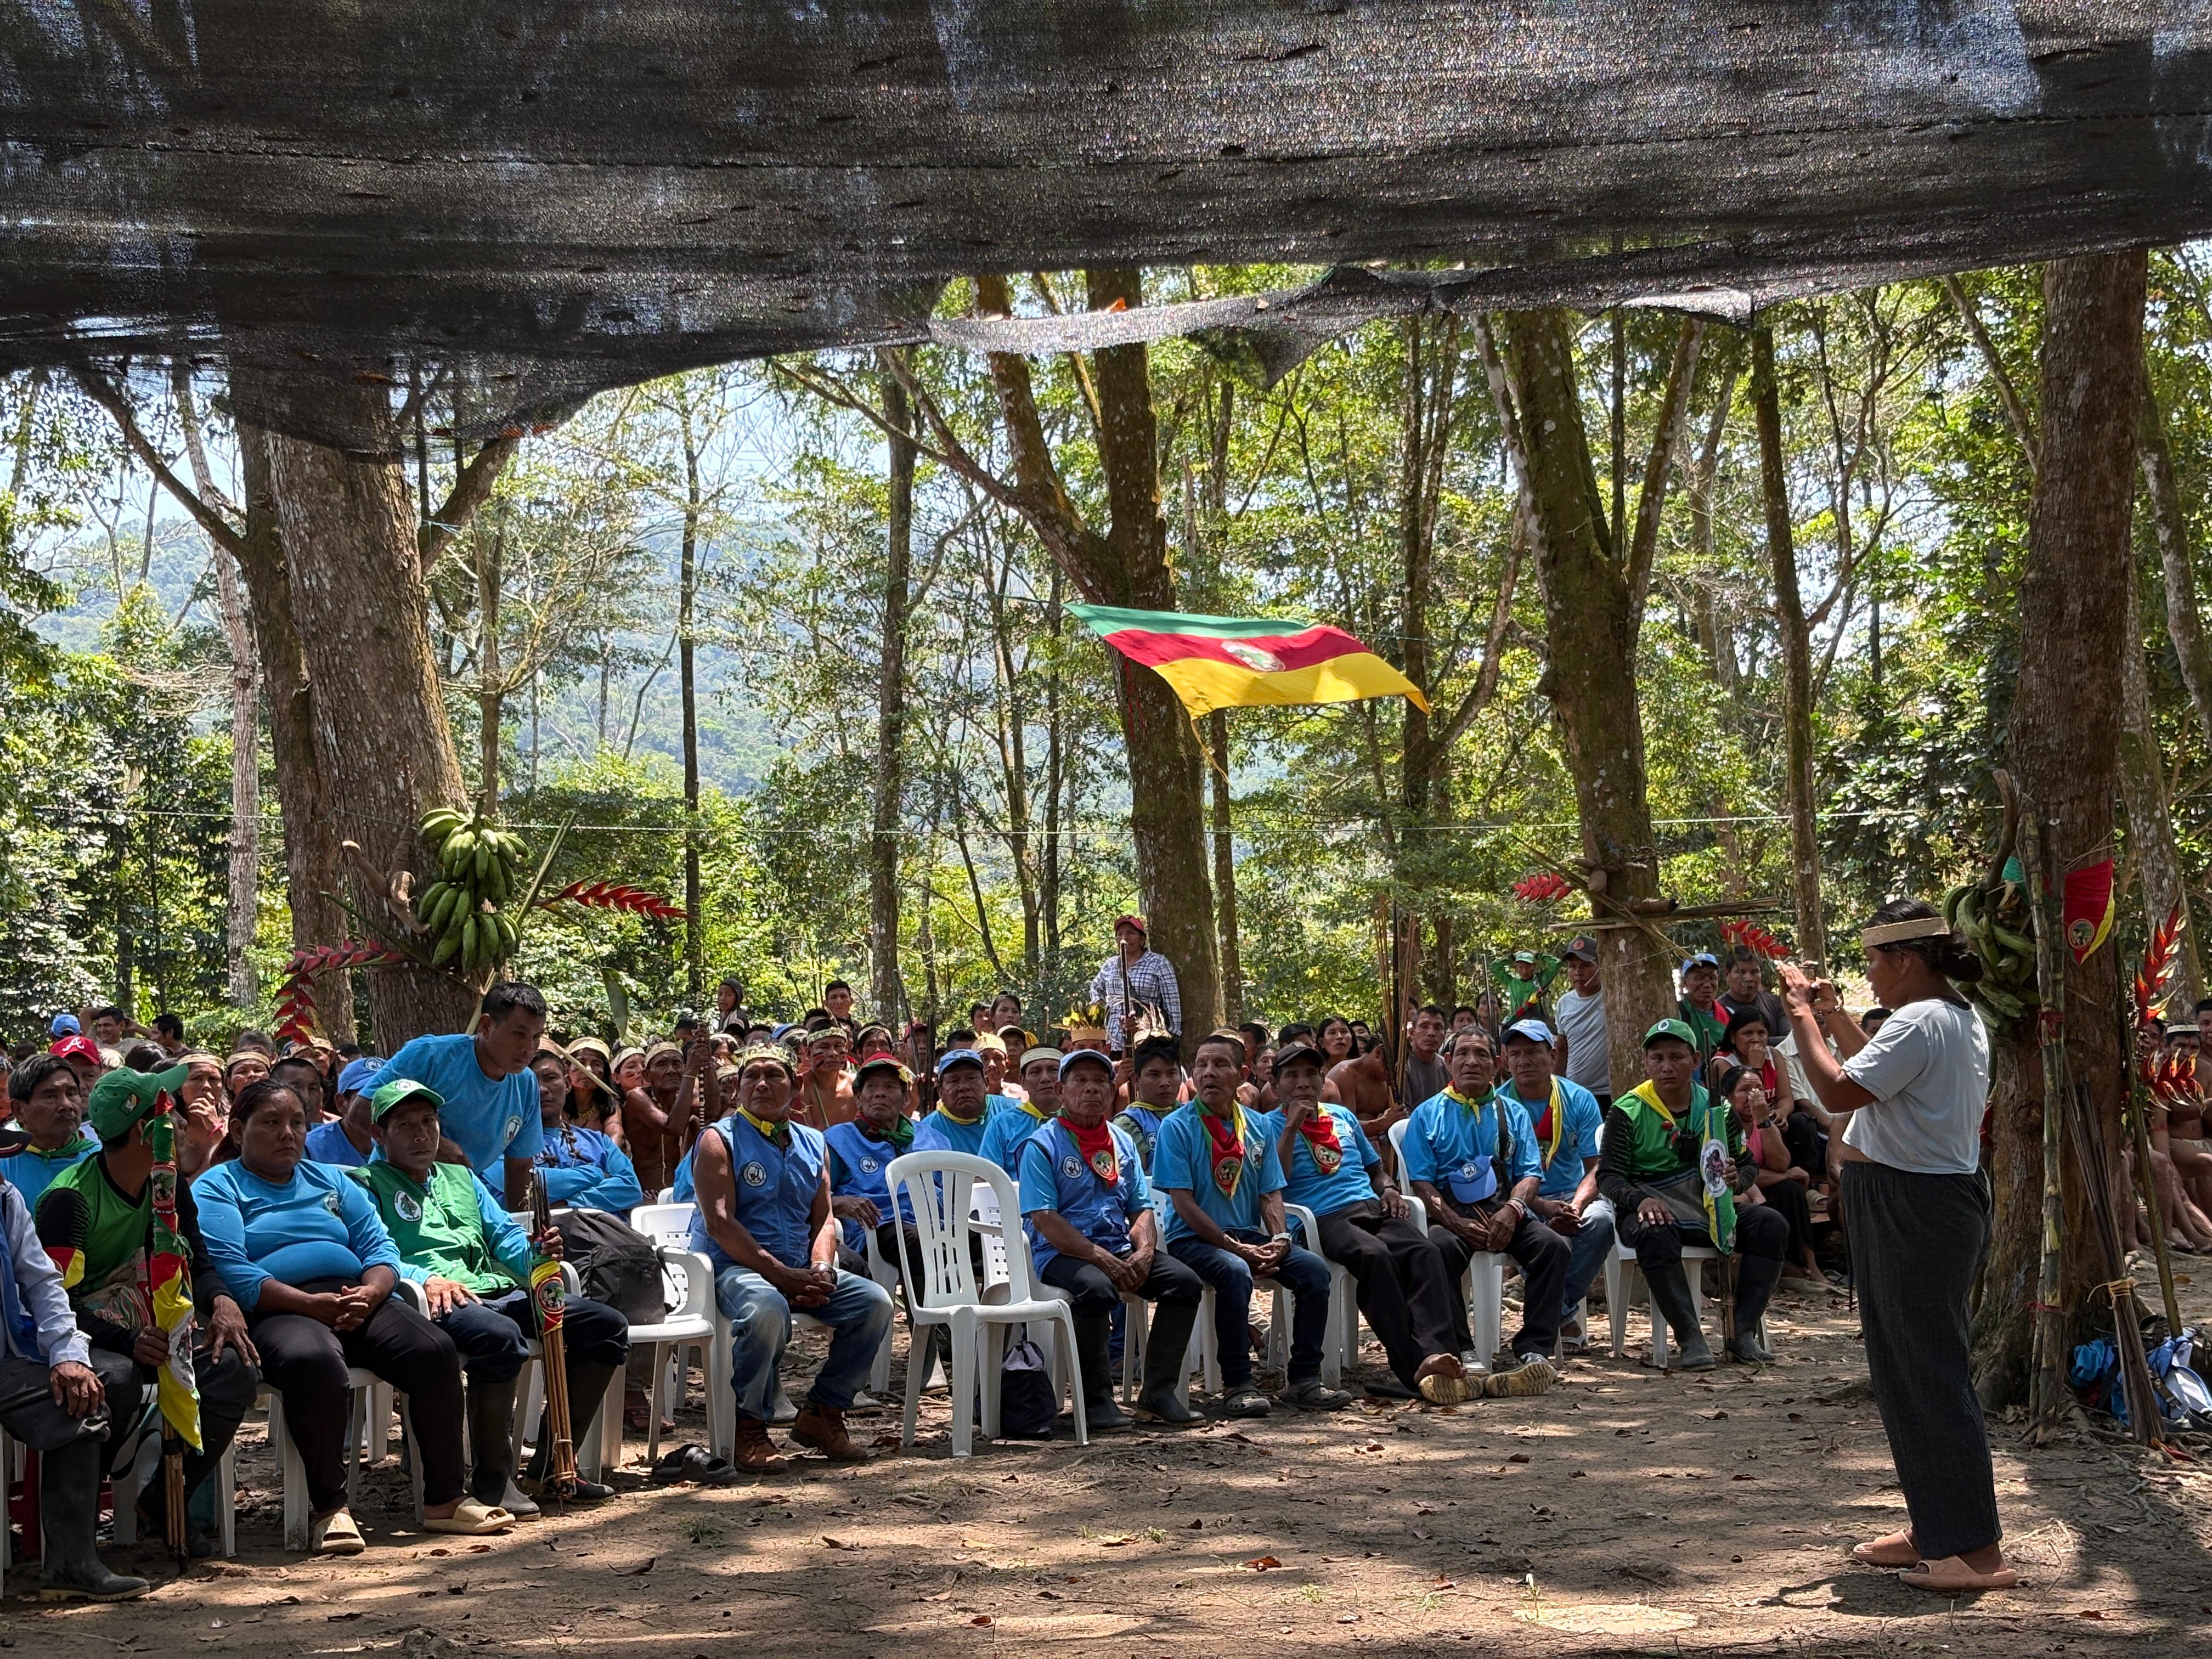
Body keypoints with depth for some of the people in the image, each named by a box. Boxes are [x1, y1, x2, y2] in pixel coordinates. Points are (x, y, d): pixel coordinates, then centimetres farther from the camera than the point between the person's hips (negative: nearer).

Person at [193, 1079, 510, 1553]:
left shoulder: (332, 1182, 26)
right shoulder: (216, 1189, 9)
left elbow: (381, 1249, 15)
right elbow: (231, 1273, -8)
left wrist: (369, 1293, -10)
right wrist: (312, 1304, -20)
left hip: (356, 1301, 5)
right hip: (275, 1313, -5)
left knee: (434, 1350, -22)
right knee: (316, 1361, -39)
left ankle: (443, 1499, -12)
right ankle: (328, 1509, -27)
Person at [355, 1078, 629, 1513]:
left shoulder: (461, 1177, 31)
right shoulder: (366, 1183, 8)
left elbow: (504, 1235, 21)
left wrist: (535, 1252, -3)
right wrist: (425, 1277, -28)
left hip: (500, 1293, 8)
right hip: (437, 1301, -8)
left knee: (607, 1326, -4)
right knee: (500, 1336, -40)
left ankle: (550, 1464, 1)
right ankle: (493, 1477, -23)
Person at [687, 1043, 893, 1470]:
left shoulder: (813, 1144, 17)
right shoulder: (720, 1140, 0)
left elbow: (824, 1219, 12)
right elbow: (720, 1223, -11)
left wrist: (821, 1270, -10)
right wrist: (780, 1274, -18)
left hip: (801, 1270, 6)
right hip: (732, 1267, -6)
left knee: (874, 1302, -15)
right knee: (767, 1308, -38)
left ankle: (822, 1414, -2)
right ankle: (749, 1428, -20)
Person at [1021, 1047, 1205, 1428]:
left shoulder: (1123, 1143, 17)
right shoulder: (1042, 1146, -3)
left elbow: (1142, 1208, 14)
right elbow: (1044, 1219, -13)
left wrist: (1144, 1253, -8)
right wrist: (1103, 1260, -21)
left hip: (1120, 1249, 6)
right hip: (1061, 1254, -6)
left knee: (1185, 1282, -13)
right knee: (1096, 1288, -36)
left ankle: (1158, 1392, -6)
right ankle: (1096, 1399, -21)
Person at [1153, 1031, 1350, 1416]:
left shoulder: (1257, 1128, 10)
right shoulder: (1177, 1127, -6)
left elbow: (1270, 1194, 9)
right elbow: (1184, 1203, -11)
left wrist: (1279, 1239, -11)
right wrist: (1235, 1247, -17)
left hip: (1249, 1237, 5)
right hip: (1193, 1240, -5)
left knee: (1314, 1269, -16)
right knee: (1235, 1272, -35)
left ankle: (1303, 1379, -9)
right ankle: (1237, 1385, -26)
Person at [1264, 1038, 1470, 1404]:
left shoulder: (1342, 1116, 28)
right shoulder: (1271, 1125, 11)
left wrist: (1388, 1189, 13)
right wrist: (1292, 1126, -6)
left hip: (1371, 1208, 5)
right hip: (1324, 1219, -5)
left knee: (1425, 1250, -28)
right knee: (1374, 1254, -38)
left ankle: (1435, 1354, -46)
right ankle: (1414, 1366, -44)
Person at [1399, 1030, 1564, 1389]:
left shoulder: (1513, 1113, 21)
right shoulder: (1427, 1115, 14)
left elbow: (1530, 1174, 10)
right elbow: (1421, 1182, 3)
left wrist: (1511, 1210, -13)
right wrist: (1456, 1223, -14)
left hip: (1506, 1212, 2)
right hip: (1450, 1212, -2)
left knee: (1553, 1245, -28)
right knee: (1440, 1248, -37)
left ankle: (1534, 1352, -30)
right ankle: (1463, 1356, -38)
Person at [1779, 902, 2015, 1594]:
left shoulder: (1919, 1023, -19)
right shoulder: (1961, 1020, 14)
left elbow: (1839, 1091, -23)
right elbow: (1884, 1073, 26)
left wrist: (1802, 1016, -12)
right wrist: (1834, 1017, 21)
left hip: (1912, 1211, -11)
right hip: (1939, 1200, 11)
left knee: (1930, 1376, -7)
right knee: (1909, 1370, 17)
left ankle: (1977, 1551, -3)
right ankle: (1935, 1530, 26)